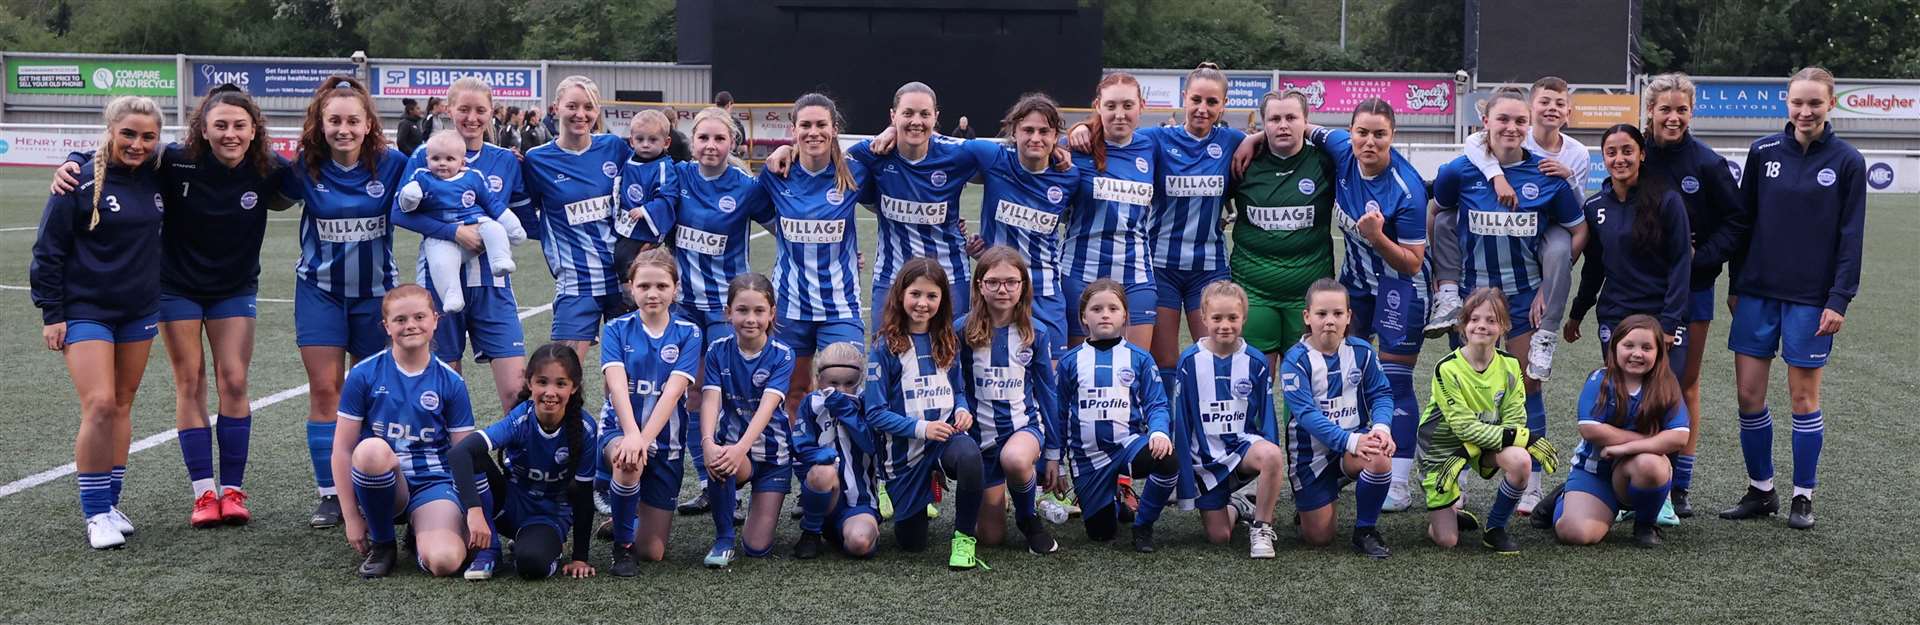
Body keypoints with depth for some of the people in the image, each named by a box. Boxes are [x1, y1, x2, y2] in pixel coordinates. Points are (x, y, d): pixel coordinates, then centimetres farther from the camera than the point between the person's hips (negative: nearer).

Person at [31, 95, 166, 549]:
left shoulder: (155, 178, 2)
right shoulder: (83, 181, -12)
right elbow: (49, 248, -8)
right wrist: (51, 313, -9)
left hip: (139, 310, 5)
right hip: (85, 309, -5)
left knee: (122, 406, 10)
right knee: (99, 405, -14)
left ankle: (110, 505, 20)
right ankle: (96, 514, -4)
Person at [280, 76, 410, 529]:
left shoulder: (391, 164, -12)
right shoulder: (307, 169, -9)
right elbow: (278, 194, 10)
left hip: (375, 291, 0)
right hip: (320, 291, 0)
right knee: (324, 390, -3)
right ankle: (329, 494, 2)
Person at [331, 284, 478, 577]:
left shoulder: (451, 383, 2)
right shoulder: (364, 375, -2)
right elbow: (343, 449, -1)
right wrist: (352, 517, -4)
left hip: (433, 484, 0)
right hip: (382, 484, 0)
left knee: (445, 561, -30)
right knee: (371, 449, -37)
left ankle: (419, 534, 10)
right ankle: (382, 543, -11)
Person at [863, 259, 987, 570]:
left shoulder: (947, 342, 3)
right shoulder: (885, 347, -10)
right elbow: (875, 413, -11)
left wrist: (963, 410, -7)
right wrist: (921, 428, -22)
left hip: (946, 434, 2)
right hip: (904, 448, -2)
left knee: (970, 455, -38)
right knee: (912, 543, 9)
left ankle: (964, 537, -17)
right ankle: (890, 493, 43)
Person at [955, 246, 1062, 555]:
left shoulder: (1036, 333, -4)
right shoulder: (962, 330, -8)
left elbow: (1047, 393, 4)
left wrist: (1053, 454, 5)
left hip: (1025, 424, -1)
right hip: (981, 433, 1)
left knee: (1015, 459, -40)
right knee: (991, 537, -2)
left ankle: (1028, 516, -7)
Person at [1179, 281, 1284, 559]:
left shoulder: (1255, 361, -4)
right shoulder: (1190, 361, -6)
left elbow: (1267, 415, 2)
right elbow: (1181, 418, -1)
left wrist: (1271, 463, -8)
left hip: (1243, 443, 0)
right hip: (1206, 457, 0)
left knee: (1272, 455, -36)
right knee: (1218, 537, -3)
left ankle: (1261, 526, -15)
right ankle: (1235, 506, 33)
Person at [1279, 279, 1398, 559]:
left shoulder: (1361, 351, -3)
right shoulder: (1295, 360, -14)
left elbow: (1381, 393, -1)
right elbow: (1306, 413, -21)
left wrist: (1381, 426, -24)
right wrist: (1350, 441, -31)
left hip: (1356, 437, 2)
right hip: (1312, 450, -2)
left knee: (1380, 459, -35)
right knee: (1319, 537, -1)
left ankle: (1365, 530, -9)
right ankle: (1307, 504, 37)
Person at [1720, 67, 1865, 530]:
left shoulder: (1846, 161, -3)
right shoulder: (1764, 152, 3)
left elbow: (1851, 235, -3)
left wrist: (1839, 300, -9)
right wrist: (1736, 285, 8)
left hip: (1811, 298, -3)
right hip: (1758, 292, 3)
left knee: (1804, 396, 3)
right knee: (1748, 394, 3)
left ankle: (1803, 497, 15)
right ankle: (1760, 491, 18)